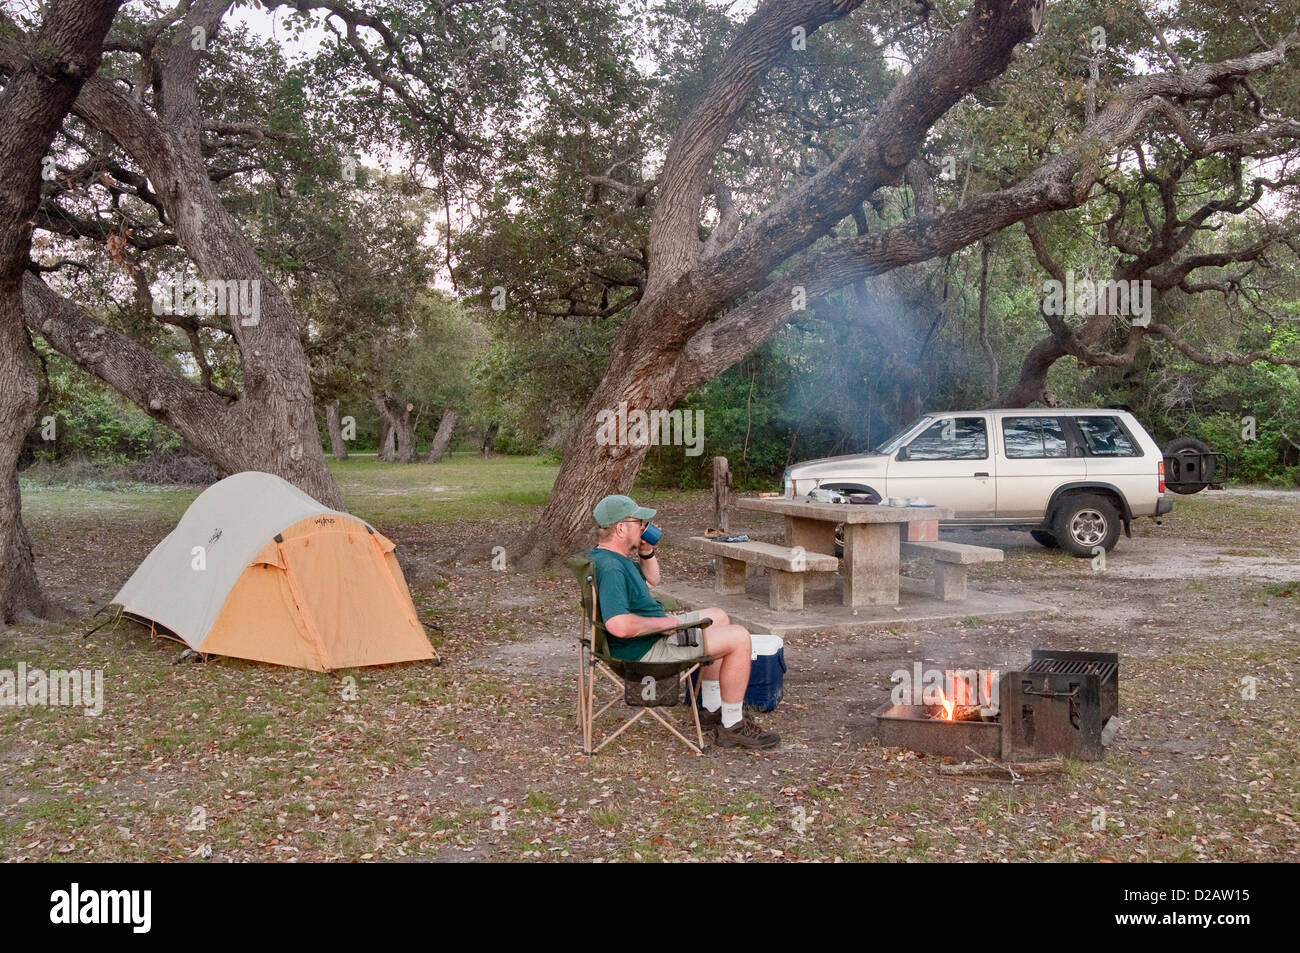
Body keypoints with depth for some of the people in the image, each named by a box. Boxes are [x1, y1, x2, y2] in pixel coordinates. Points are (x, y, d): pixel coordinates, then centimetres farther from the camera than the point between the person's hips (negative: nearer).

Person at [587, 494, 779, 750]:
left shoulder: (605, 555, 8)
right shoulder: (610, 568, -27)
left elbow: (652, 579, 24)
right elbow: (619, 625, -39)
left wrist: (647, 553, 4)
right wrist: (663, 622, -23)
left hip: (655, 630, 12)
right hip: (646, 650, -12)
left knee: (718, 617, 27)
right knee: (739, 637, -12)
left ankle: (712, 709, 29)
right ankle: (732, 726, -2)